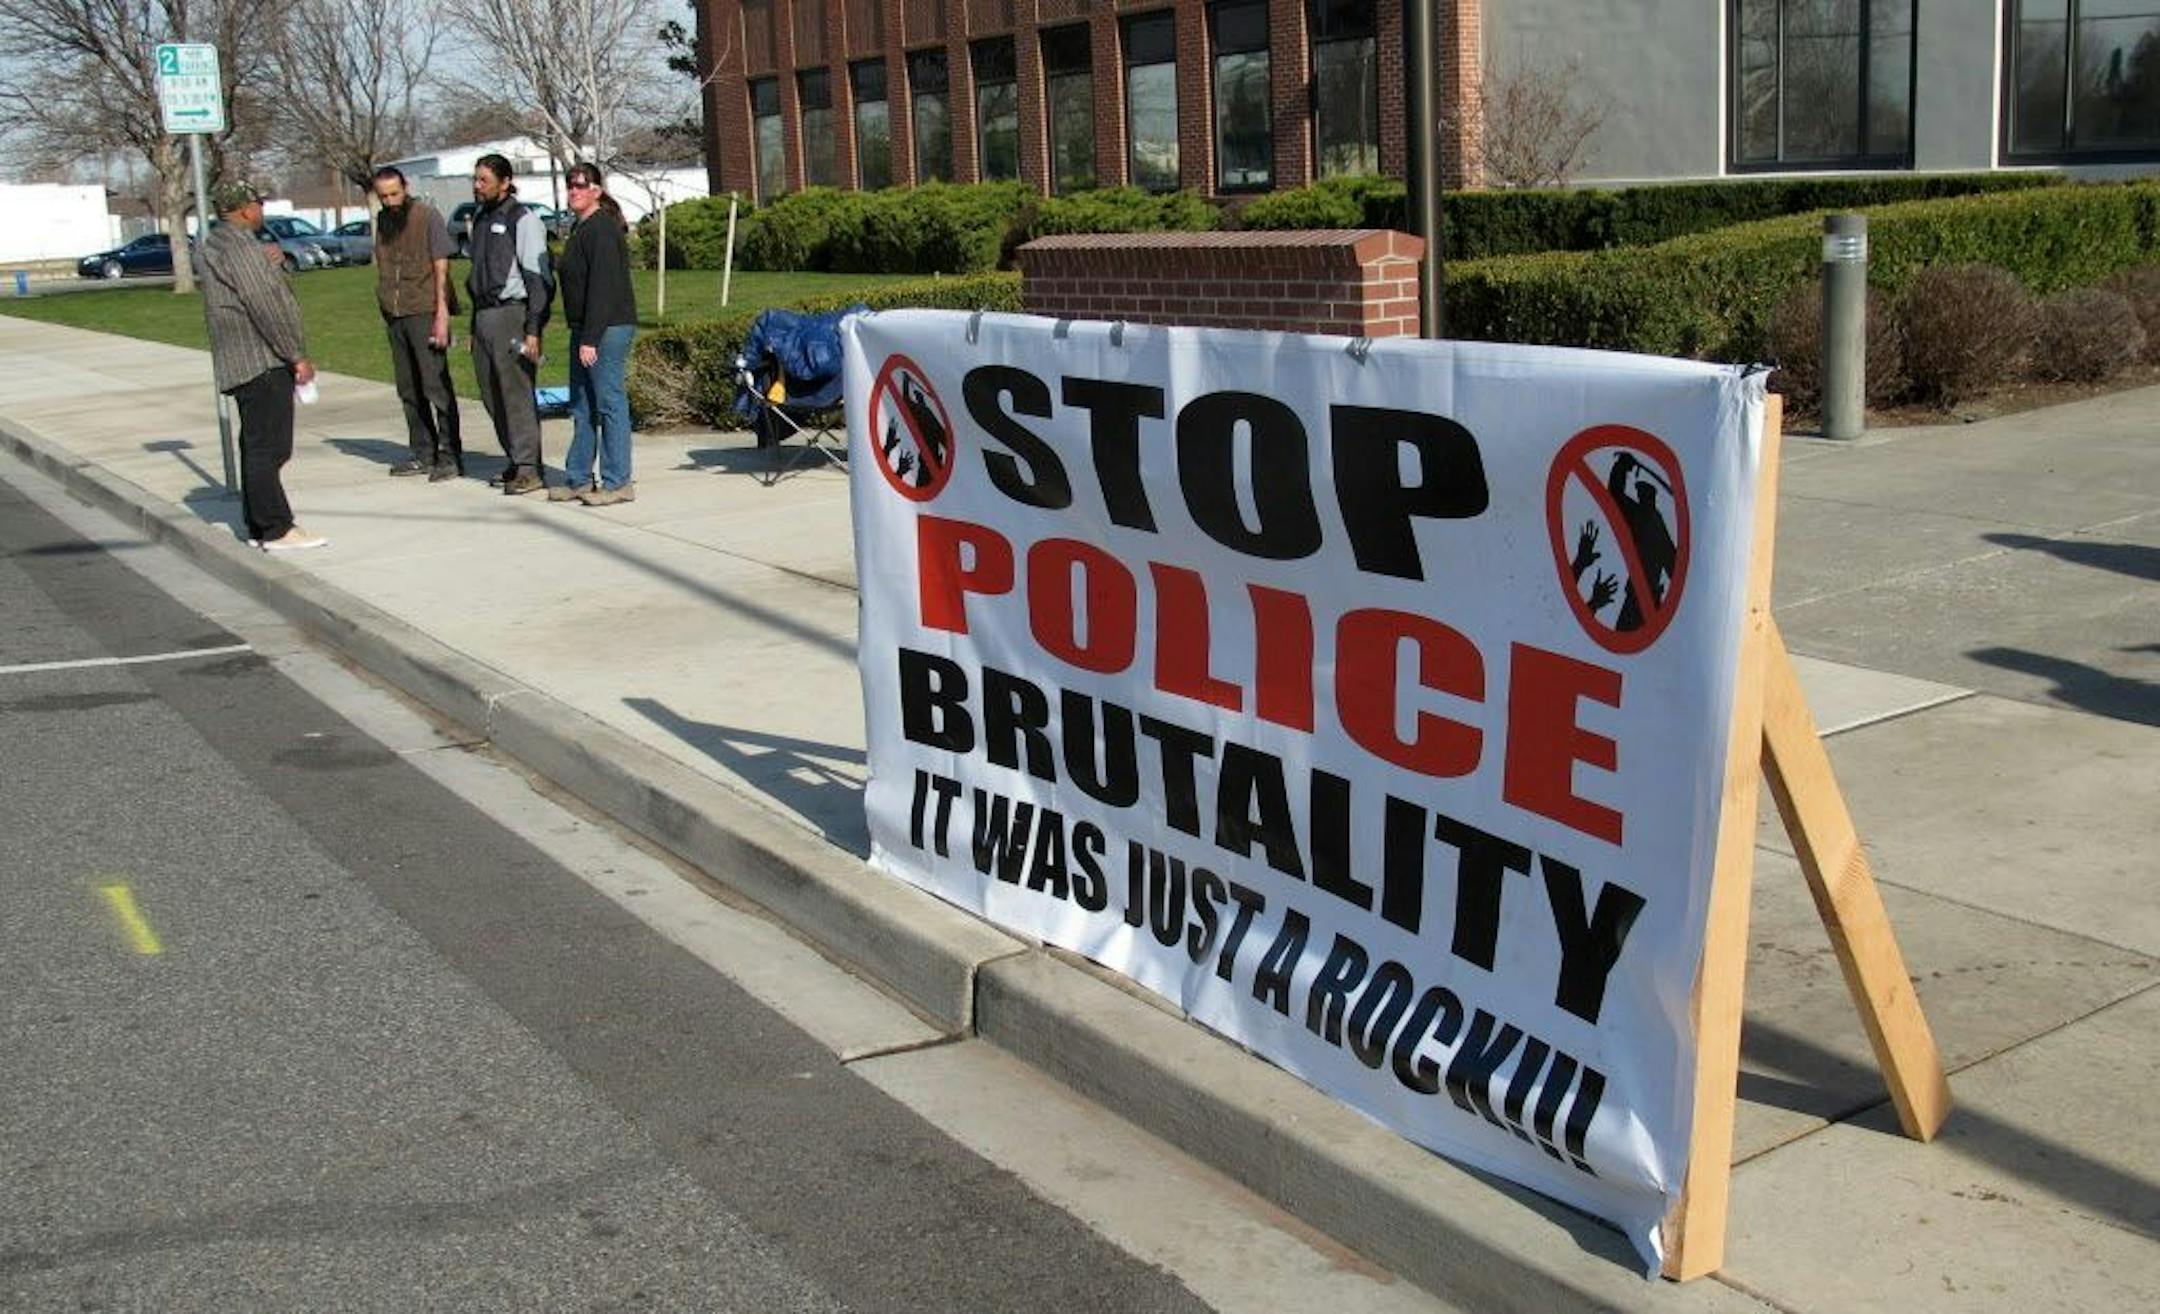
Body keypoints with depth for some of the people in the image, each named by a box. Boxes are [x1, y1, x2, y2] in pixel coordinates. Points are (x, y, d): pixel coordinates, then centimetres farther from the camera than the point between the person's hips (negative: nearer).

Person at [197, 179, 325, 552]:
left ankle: (259, 527, 19)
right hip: (261, 361, -11)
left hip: (242, 363, 11)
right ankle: (277, 530, -10)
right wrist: (297, 356, -17)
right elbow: (266, 307, -20)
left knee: (257, 446, 14)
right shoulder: (240, 247, -15)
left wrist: (269, 263, 4)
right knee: (267, 447, -10)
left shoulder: (217, 244, 18)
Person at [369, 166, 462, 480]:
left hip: (425, 312, -6)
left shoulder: (427, 215, -4)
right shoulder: (382, 220, 14)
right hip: (395, 314, 6)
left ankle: (450, 456, -4)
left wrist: (442, 313, -13)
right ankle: (423, 454, 15)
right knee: (408, 389, 8)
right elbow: (382, 268, 18)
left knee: (436, 385, -7)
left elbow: (441, 267, -7)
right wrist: (385, 308, 10)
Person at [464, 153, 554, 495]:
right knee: (491, 395, 11)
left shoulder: (523, 220, -8)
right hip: (484, 314, 8)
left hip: (511, 313, -8)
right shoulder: (480, 219, 17)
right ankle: (516, 462, 21)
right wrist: (474, 326, 18)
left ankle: (529, 470, -4)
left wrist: (533, 330, -18)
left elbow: (538, 279, -12)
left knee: (516, 392, -8)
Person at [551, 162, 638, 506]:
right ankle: (578, 480, 19)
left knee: (610, 403, -7)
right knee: (582, 406, 13)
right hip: (585, 330, 10)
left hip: (609, 329, -10)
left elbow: (602, 288, -20)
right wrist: (581, 335, 18)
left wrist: (590, 338, -23)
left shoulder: (602, 229, -14)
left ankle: (617, 483, -3)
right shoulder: (581, 228, 18)